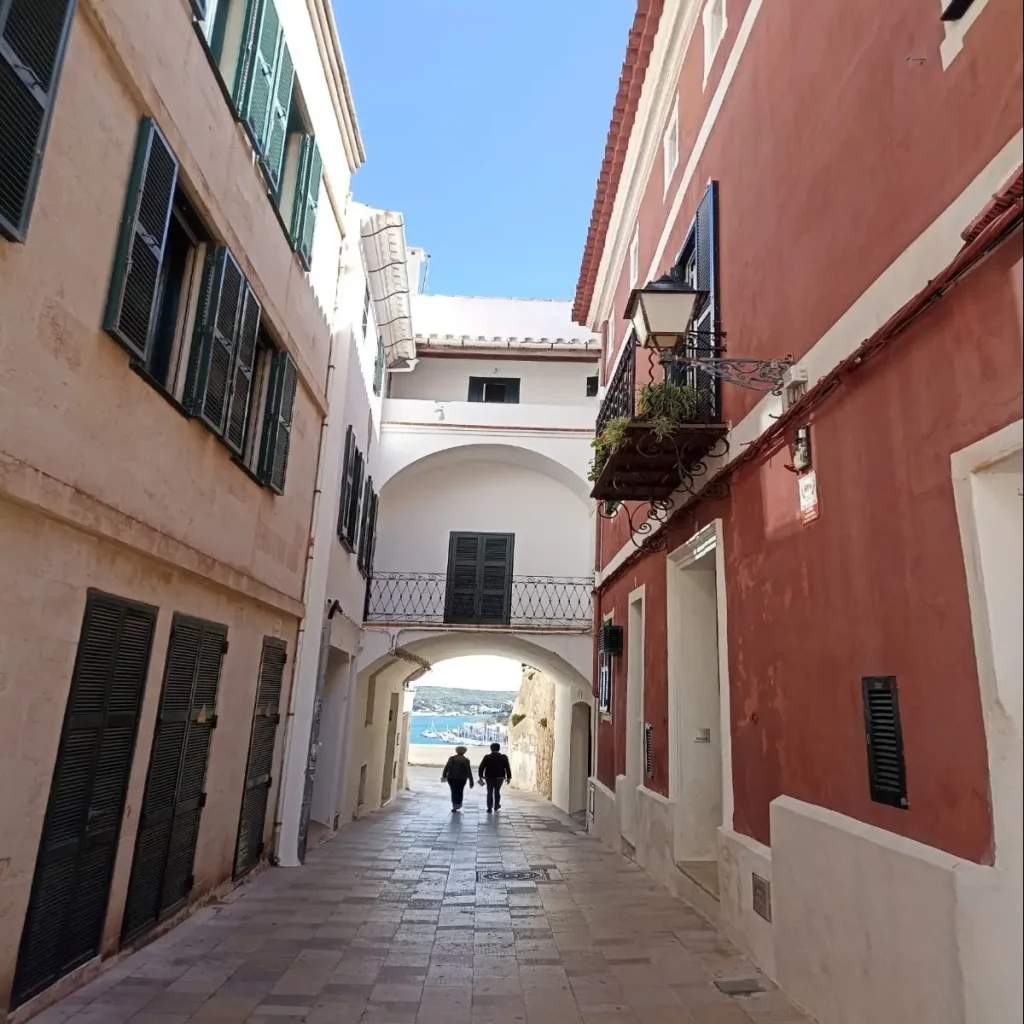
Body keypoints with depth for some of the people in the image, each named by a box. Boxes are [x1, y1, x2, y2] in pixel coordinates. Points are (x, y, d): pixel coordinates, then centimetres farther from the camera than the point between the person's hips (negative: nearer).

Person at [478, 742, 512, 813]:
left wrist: (481, 776, 1)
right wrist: (508, 777, -1)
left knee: (489, 792, 7)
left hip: (489, 777, -1)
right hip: (499, 777, 1)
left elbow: (481, 767, -6)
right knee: (497, 791, 18)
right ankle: (496, 806, 28)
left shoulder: (487, 757, -6)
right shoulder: (503, 757, -6)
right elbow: (507, 768, -7)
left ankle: (489, 808, 1)